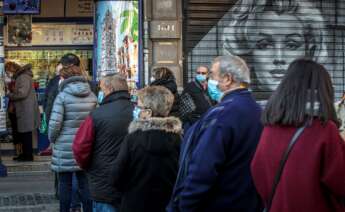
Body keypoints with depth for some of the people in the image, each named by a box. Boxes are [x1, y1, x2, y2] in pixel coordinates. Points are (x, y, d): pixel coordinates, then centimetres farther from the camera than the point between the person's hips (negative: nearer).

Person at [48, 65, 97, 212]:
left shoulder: (63, 96, -12)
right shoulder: (92, 96, 2)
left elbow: (55, 123, -15)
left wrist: (52, 139, 2)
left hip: (65, 147, -4)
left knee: (65, 183, 7)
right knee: (84, 182, 12)